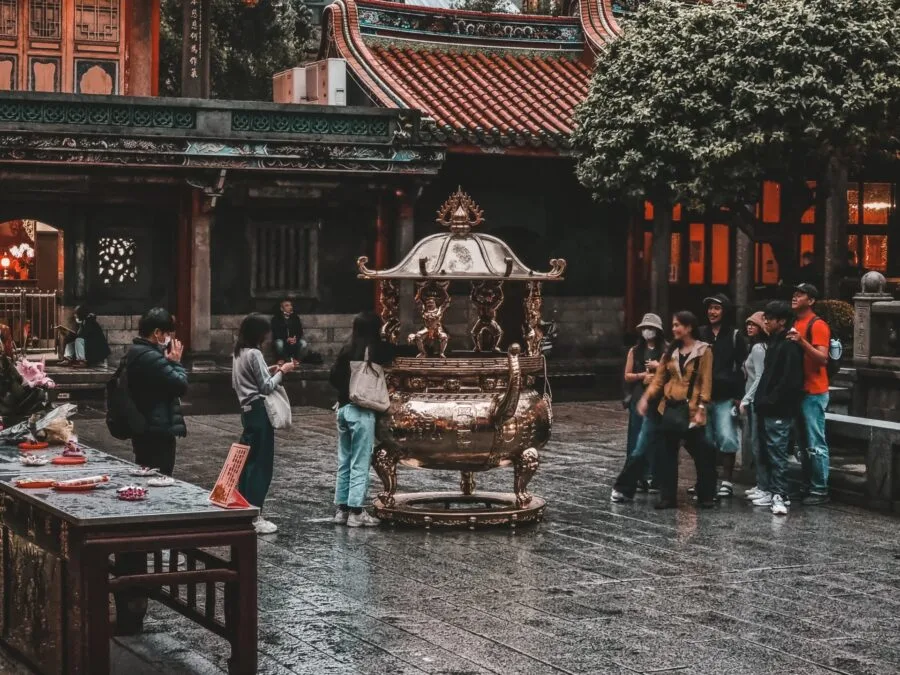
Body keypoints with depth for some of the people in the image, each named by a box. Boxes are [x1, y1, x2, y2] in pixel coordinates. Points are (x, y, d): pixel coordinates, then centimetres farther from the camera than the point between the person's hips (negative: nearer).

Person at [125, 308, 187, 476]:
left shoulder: (136, 352, 12)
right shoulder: (151, 357, -21)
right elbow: (181, 386, -21)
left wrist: (171, 362, 3)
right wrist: (176, 362, -7)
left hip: (143, 429, 11)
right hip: (158, 432, -11)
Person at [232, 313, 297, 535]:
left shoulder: (240, 353, 13)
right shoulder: (254, 354, -16)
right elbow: (267, 387, -15)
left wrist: (270, 371, 15)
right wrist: (281, 371, -3)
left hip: (248, 410, 10)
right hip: (259, 411, -10)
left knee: (249, 461, 13)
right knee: (261, 463, -6)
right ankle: (254, 516, -6)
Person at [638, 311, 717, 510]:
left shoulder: (704, 351, -5)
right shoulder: (671, 351, 10)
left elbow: (706, 383, -8)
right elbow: (659, 378, 8)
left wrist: (701, 409, -15)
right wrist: (646, 397, -4)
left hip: (691, 410, -5)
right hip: (670, 407, 5)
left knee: (701, 453, 0)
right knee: (667, 453, 5)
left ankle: (706, 496, 12)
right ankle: (667, 497, 10)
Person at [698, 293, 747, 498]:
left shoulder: (735, 336, 1)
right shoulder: (701, 334, 12)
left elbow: (741, 368, -2)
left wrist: (739, 396, -8)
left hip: (726, 397, -4)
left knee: (727, 437, -7)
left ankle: (727, 480, 0)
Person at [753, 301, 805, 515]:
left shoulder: (789, 345, -13)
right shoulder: (774, 342, 18)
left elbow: (789, 380, -19)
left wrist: (770, 401, -16)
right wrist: (760, 400, 14)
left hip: (780, 410, -10)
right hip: (767, 409, 10)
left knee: (777, 451, -10)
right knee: (768, 451, 12)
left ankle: (780, 495, -10)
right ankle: (771, 490, 18)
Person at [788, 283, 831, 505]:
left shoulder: (817, 325, -11)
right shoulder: (795, 324, 15)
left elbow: (823, 358, -21)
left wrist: (802, 342, -30)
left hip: (814, 393, -9)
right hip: (798, 391, 9)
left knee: (816, 444, -6)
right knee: (804, 443, 14)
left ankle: (820, 490, -2)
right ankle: (807, 486, 21)